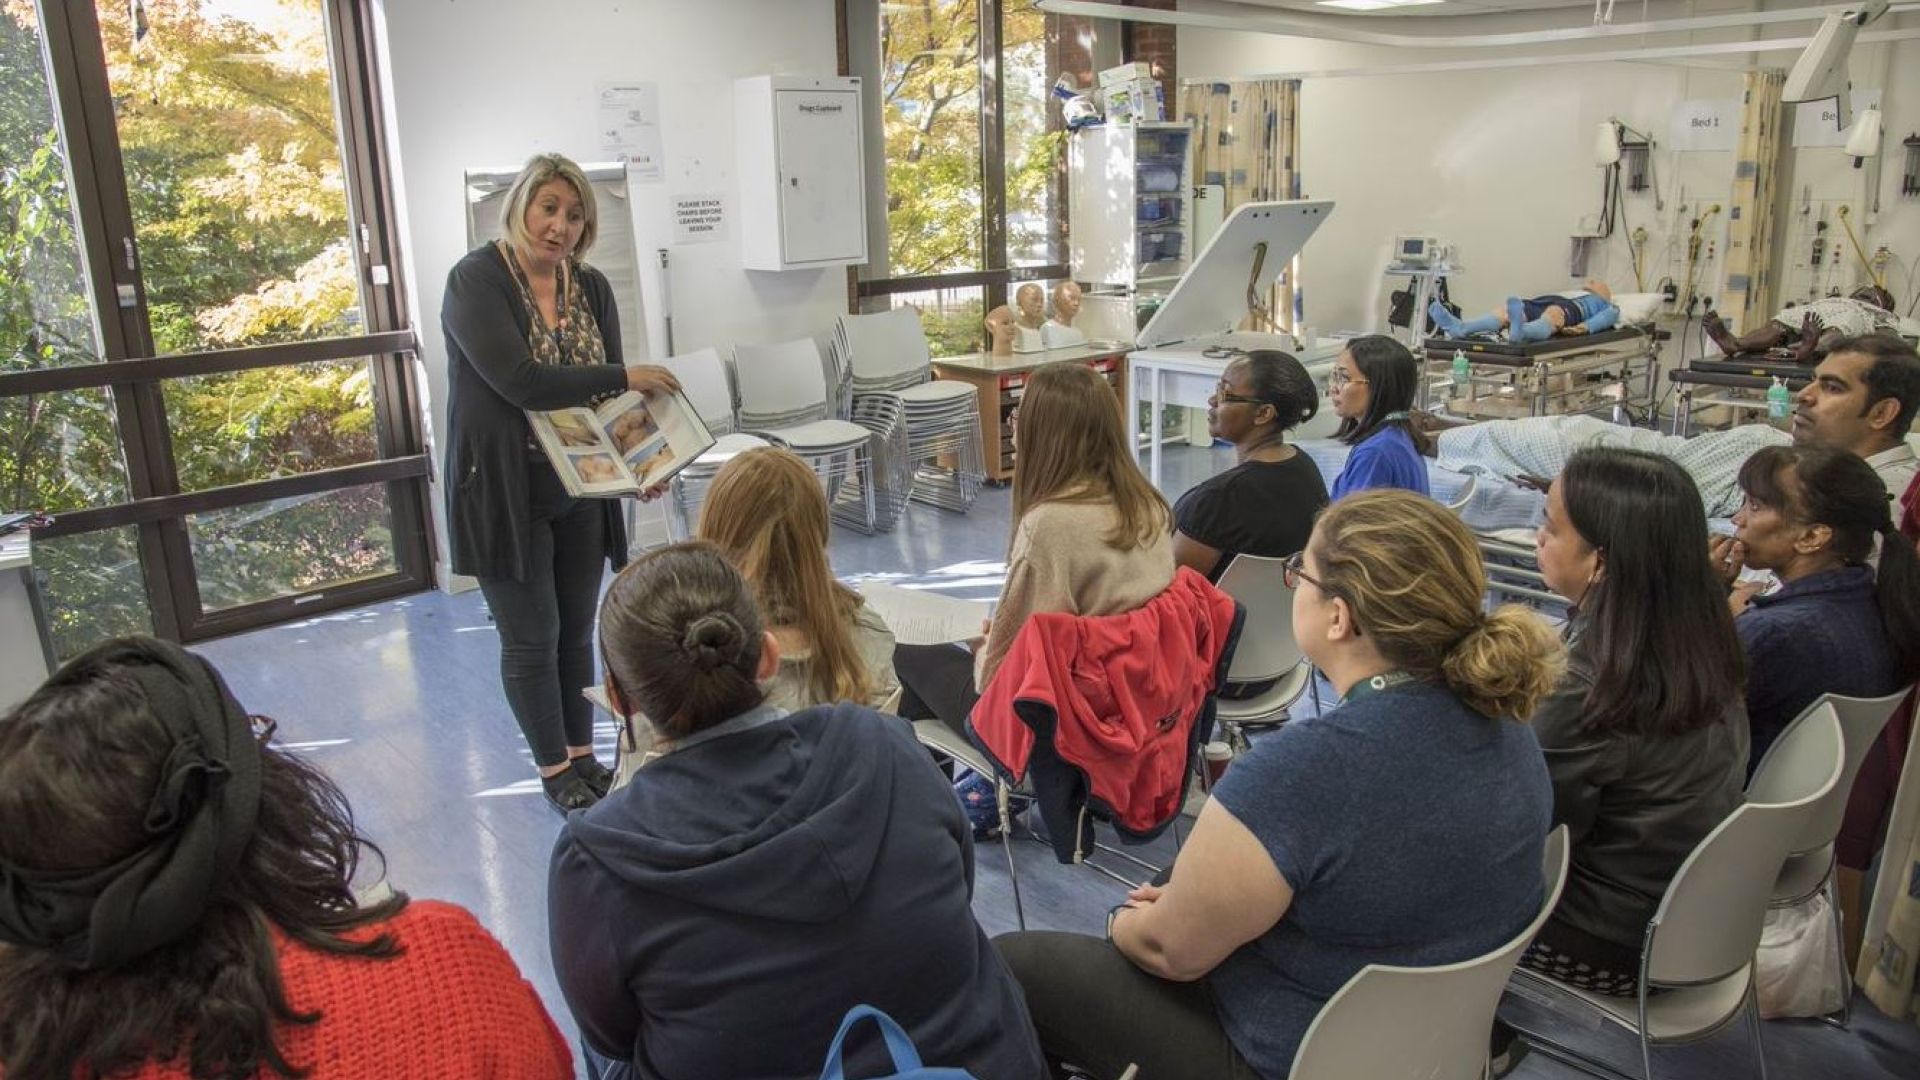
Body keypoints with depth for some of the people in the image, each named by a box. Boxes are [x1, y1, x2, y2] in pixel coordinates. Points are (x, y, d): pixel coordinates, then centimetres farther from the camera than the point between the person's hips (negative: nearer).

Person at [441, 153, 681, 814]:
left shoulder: (592, 288, 5)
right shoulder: (476, 280, -13)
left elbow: (609, 396, 6)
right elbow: (519, 382, -25)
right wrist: (626, 379, -22)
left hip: (580, 493, 5)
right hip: (507, 495, -5)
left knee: (576, 631, 14)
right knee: (532, 640, 6)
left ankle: (583, 754, 31)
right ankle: (553, 769, 23)